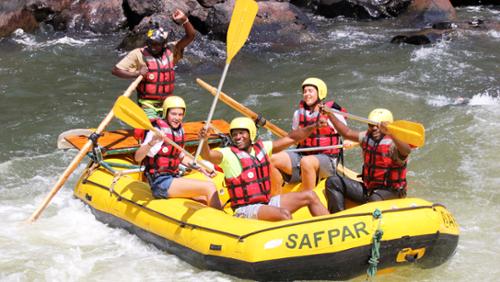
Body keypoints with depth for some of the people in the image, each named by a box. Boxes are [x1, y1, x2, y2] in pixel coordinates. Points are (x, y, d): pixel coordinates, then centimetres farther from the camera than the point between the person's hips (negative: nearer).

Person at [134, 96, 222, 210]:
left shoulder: (180, 130, 10)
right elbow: (137, 158, -26)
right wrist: (151, 143, -43)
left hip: (174, 179, 8)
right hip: (160, 183, -8)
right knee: (209, 187, -18)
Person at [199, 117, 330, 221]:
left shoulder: (262, 147, 9)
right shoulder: (228, 154, -9)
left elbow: (290, 138, 15)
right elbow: (207, 155, -28)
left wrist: (314, 126, 5)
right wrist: (204, 140, -49)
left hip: (267, 203, 8)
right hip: (246, 209, -7)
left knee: (310, 196, 6)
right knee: (284, 214, -33)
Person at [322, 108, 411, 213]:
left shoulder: (393, 143, -14)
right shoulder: (367, 137, 8)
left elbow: (406, 150, -36)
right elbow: (347, 133, 16)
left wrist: (390, 134, -54)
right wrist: (329, 114, 9)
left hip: (390, 192, -7)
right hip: (367, 189, 7)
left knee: (375, 199, -42)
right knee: (333, 182, -3)